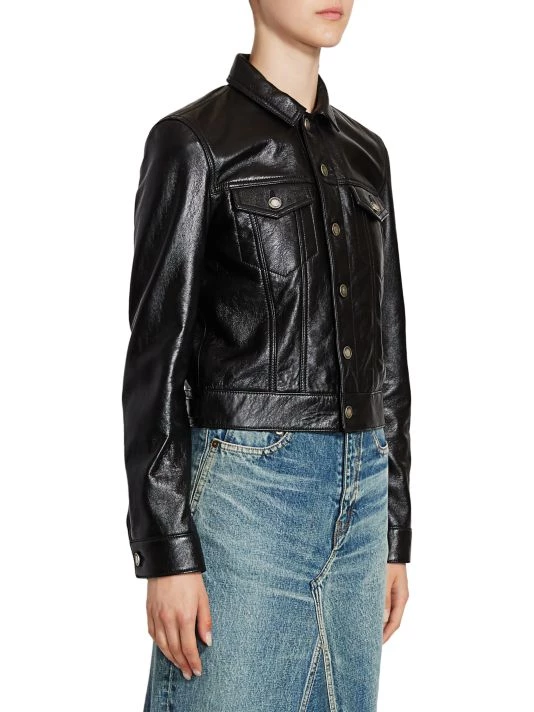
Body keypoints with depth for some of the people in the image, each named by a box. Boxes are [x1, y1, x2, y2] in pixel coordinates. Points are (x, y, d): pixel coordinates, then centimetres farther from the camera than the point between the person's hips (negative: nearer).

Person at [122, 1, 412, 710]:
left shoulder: (364, 153, 14)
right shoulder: (194, 140, -5)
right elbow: (157, 352, -9)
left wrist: (396, 535, 14)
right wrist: (167, 555, -13)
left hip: (359, 494, 6)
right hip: (243, 489, -6)